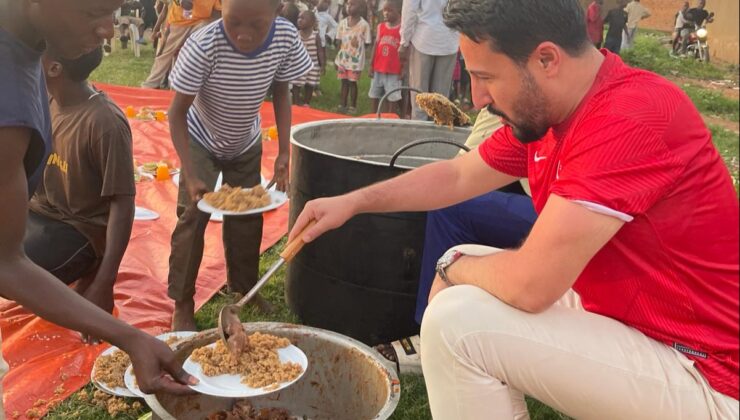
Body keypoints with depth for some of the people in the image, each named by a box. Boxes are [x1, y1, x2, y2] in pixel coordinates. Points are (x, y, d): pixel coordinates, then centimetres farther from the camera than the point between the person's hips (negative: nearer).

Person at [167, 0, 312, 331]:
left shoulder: (287, 39, -27)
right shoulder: (203, 46, -36)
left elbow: (281, 92, -9)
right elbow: (177, 112, -26)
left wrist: (284, 153, -16)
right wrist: (191, 176, -32)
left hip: (246, 145, 3)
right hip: (201, 142, -3)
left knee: (248, 217, 10)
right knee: (193, 217, -8)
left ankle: (245, 288, 31)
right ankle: (182, 303, 8)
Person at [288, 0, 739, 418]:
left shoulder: (631, 117, -29)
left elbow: (529, 283, -31)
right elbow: (458, 176, 12)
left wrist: (456, 268, -10)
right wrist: (353, 202, 8)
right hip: (615, 311, 9)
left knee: (457, 321, -20)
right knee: (463, 278, 11)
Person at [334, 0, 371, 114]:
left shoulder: (364, 24, -8)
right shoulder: (343, 22, 5)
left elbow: (367, 43, -3)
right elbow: (339, 41, 8)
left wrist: (358, 44, -15)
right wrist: (337, 57, 5)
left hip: (356, 59, -4)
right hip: (342, 58, 4)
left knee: (352, 82, 2)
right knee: (344, 82, 10)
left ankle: (352, 107, 13)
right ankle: (342, 105, 19)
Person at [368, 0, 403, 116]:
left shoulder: (402, 28, -7)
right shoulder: (380, 26, 7)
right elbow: (376, 46, 10)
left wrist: (403, 69, -9)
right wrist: (371, 65, 7)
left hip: (394, 71, -5)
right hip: (378, 69, 5)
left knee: (393, 99, -1)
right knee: (374, 96, 12)